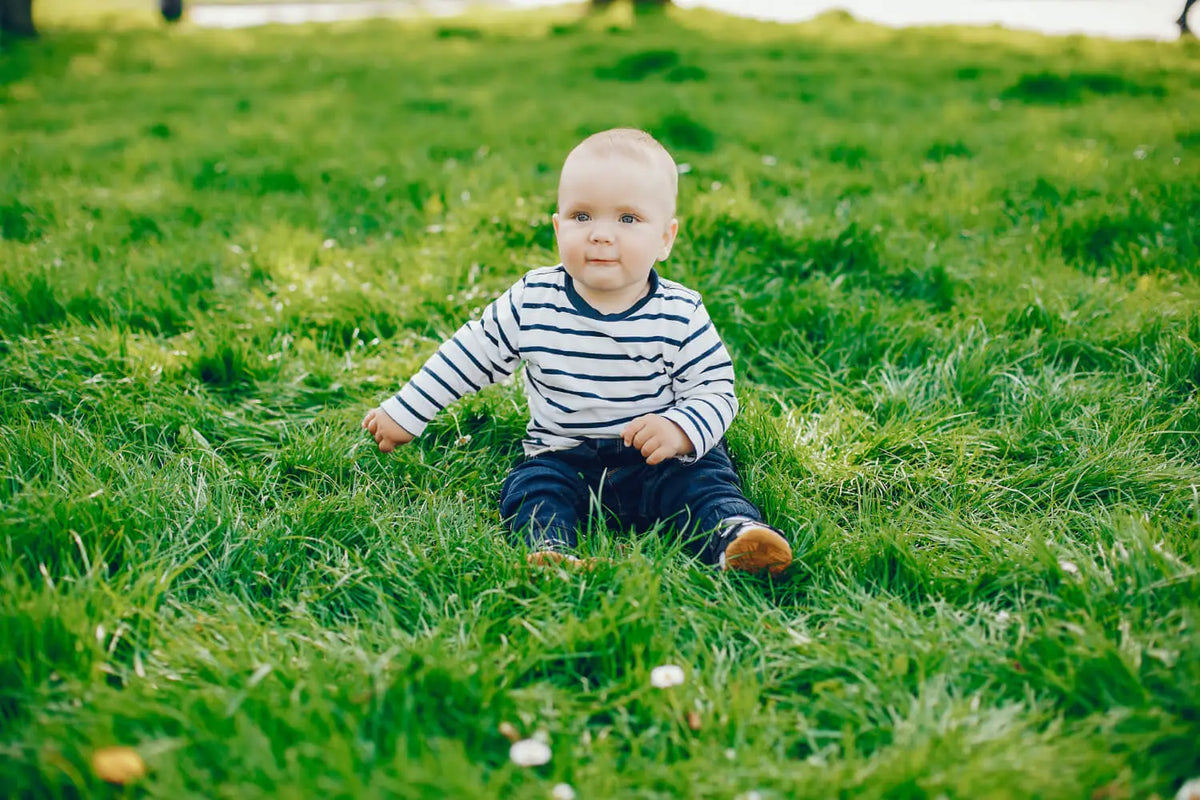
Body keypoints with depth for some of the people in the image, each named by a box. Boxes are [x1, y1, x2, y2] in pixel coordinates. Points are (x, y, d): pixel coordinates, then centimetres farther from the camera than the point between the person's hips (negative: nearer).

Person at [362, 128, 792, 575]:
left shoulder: (680, 316, -9)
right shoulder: (531, 302, -5)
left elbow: (716, 390, -4)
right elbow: (471, 354, 6)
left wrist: (680, 430, -26)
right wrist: (405, 412, 8)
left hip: (658, 459, -1)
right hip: (562, 457, 2)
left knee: (702, 482, -25)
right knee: (530, 486, -24)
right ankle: (548, 550, -45)